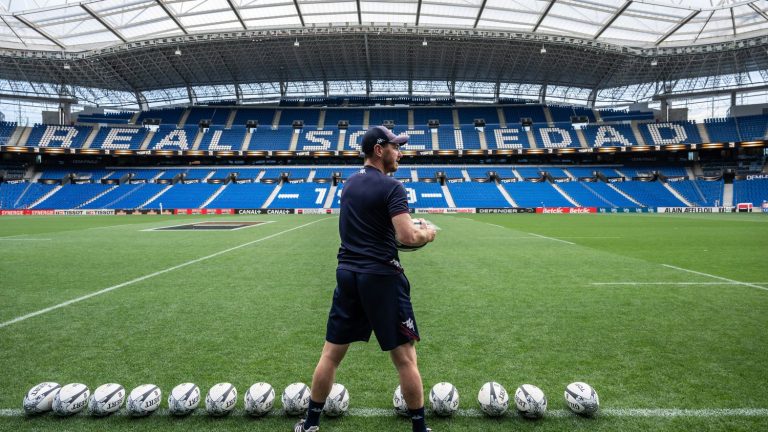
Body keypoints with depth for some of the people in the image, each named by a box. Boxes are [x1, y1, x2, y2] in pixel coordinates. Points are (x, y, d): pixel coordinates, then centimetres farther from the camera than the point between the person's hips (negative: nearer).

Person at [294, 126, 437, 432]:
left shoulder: (349, 184, 13)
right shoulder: (391, 187, -11)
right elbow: (407, 238, -20)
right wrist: (427, 234, 1)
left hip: (347, 274, 7)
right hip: (381, 277, -7)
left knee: (331, 354, 16)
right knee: (405, 358, 7)